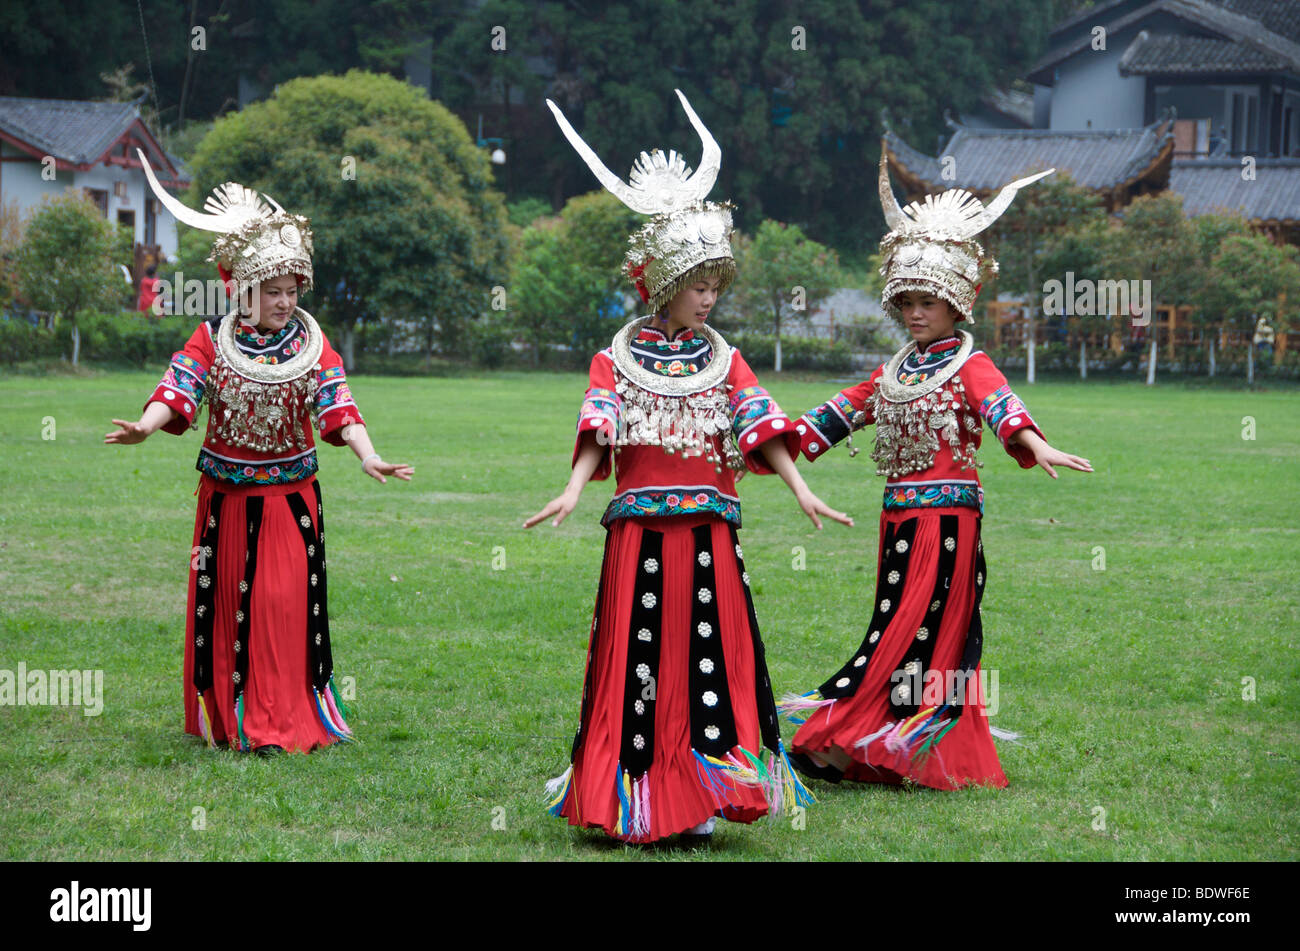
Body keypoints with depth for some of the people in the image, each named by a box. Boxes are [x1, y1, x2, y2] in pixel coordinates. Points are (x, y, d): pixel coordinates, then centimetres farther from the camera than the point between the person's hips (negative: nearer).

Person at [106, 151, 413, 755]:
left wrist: (368, 458, -28)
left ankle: (281, 721, -1)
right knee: (226, 602, 7)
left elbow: (337, 408, -12)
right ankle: (225, 717, 20)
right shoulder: (212, 339, -3)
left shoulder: (311, 344, -1)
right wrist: (145, 427, -36)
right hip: (226, 494, 0)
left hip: (289, 494, 0)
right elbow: (179, 390, -16)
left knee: (285, 602, -7)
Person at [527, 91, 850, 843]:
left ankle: (700, 796, 6)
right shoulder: (619, 358, 5)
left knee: (710, 655, 0)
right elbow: (600, 429, -6)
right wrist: (574, 490, -21)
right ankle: (630, 798, 9)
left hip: (710, 529, 2)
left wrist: (803, 492, -11)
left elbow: (761, 429, 1)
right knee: (639, 655, 1)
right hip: (641, 527, -2)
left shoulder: (724, 361, 10)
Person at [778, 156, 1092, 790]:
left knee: (917, 630, -6)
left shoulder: (968, 366, -5)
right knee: (902, 626, 8)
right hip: (899, 516, 7)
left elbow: (1000, 405, -24)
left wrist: (1036, 446, -43)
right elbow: (842, 411, 21)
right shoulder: (895, 370, 17)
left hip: (947, 515, -7)